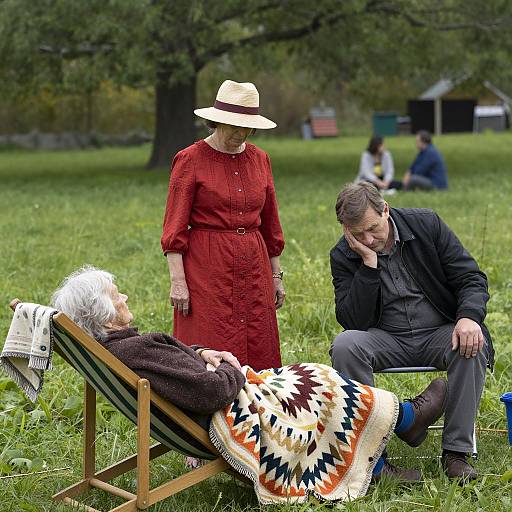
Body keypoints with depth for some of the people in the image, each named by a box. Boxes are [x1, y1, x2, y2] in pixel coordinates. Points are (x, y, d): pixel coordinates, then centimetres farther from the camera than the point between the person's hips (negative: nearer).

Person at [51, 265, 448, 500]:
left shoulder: (106, 347, 0)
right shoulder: (133, 351, -32)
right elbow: (209, 391, -32)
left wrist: (200, 353, 0)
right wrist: (236, 374, -12)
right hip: (224, 419, -10)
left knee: (306, 384, 18)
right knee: (318, 386, 7)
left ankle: (374, 467, 26)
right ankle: (405, 417, 30)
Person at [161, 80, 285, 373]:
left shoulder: (259, 159, 10)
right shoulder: (191, 160, -5)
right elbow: (175, 226, -7)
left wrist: (276, 275, 15)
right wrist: (177, 280, -14)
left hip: (253, 266, 5)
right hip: (208, 269, -5)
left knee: (258, 352, 5)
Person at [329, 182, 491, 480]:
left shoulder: (427, 224, -3)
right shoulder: (343, 256, -3)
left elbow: (472, 279, -2)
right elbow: (353, 321, -13)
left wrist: (469, 317, -24)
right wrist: (369, 263, -20)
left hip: (440, 333, 0)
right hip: (387, 341, 0)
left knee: (472, 346, -33)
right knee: (345, 346, -30)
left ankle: (456, 452, -24)